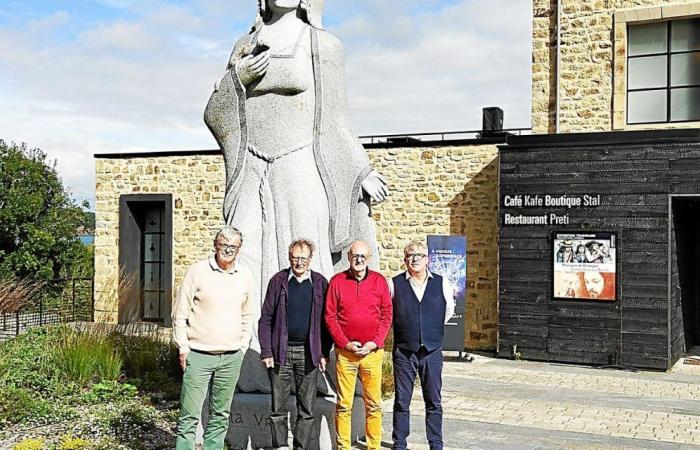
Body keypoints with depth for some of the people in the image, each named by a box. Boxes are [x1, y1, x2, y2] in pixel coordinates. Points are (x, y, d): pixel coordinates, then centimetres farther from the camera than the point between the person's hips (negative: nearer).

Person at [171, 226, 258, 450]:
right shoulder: (197, 271, -5)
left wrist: (242, 347, 12)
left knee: (221, 415, 12)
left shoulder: (245, 276, 7)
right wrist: (183, 348, -5)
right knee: (189, 415, -3)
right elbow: (180, 313, -2)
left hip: (231, 358, 4)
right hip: (198, 356, -4)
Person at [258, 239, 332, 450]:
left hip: (309, 353, 1)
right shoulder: (278, 281, 4)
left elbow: (326, 321, 5)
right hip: (281, 352, 0)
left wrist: (324, 353, -1)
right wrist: (266, 352, -4)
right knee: (278, 408, 4)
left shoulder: (320, 283, 5)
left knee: (307, 409, 5)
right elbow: (265, 319, 3)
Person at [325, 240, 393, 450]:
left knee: (374, 404, 3)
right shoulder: (337, 281, 3)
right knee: (343, 405, 2)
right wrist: (346, 343, -7)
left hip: (373, 352, 1)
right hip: (345, 352, -1)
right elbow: (330, 316, 2)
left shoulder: (379, 281, 6)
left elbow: (387, 314, 5)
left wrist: (375, 342, -6)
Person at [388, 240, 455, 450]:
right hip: (403, 351, -1)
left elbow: (449, 310, 16)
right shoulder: (394, 284, -4)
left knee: (434, 402, 8)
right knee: (401, 401, 6)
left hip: (432, 351, 1)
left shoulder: (441, 283, 1)